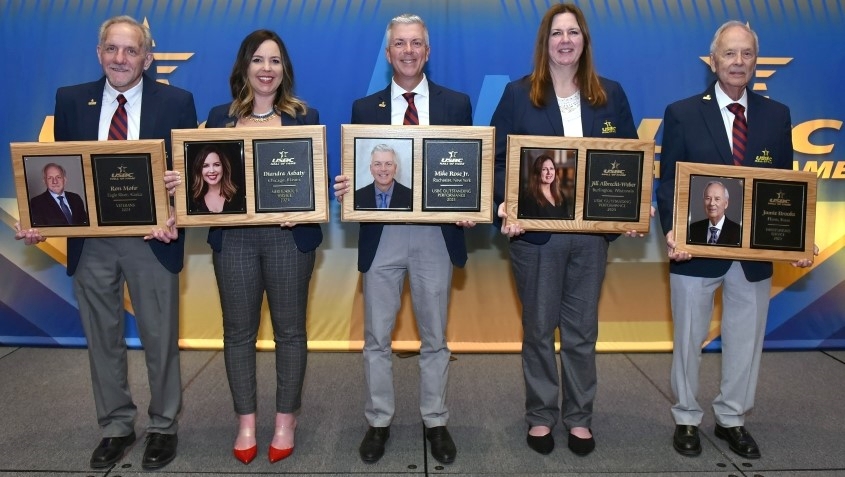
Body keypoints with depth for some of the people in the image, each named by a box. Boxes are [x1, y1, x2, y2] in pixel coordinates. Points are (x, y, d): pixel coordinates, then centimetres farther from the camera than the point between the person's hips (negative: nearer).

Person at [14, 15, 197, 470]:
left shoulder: (176, 102, -2)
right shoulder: (70, 100, 6)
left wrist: (177, 218, -20)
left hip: (151, 238, -2)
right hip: (89, 241, 3)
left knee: (160, 339, 10)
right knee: (103, 340, 14)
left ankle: (163, 427, 29)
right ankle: (115, 427, 33)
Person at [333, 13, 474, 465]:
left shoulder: (457, 104, 4)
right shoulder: (364, 108, 6)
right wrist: (346, 187, -16)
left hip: (437, 233, 0)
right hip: (382, 234, 1)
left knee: (435, 338, 12)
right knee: (376, 338, 10)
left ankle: (436, 423, 29)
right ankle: (378, 422, 28)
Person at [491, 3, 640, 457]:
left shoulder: (610, 94, 7)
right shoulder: (518, 94, -1)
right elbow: (498, 158, -3)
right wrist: (506, 205, -19)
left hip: (592, 231, 2)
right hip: (536, 230, -2)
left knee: (582, 331, 12)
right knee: (538, 329, 10)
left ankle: (579, 417, 29)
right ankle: (540, 416, 27)